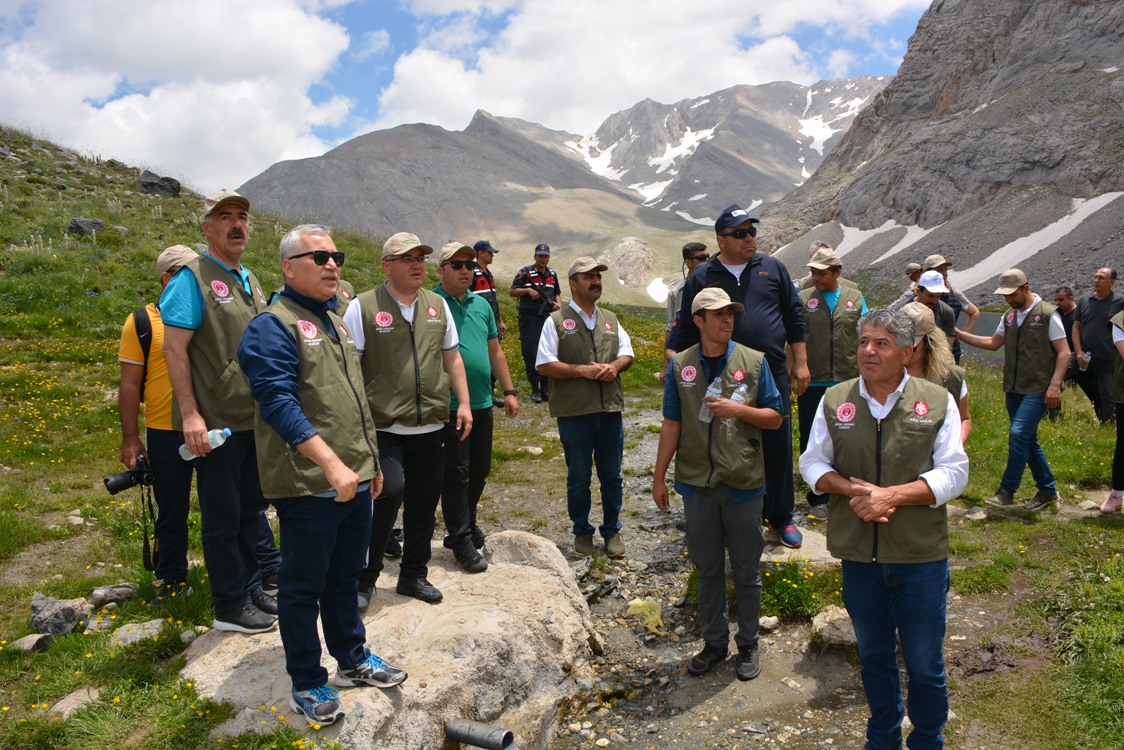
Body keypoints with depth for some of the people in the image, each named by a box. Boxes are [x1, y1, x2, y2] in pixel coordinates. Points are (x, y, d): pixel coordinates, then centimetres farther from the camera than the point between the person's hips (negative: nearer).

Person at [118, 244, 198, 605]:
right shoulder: (142, 323, -3)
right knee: (172, 510, 11)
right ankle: (172, 579, 28)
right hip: (165, 434, -2)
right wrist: (130, 438, -5)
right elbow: (129, 385, -2)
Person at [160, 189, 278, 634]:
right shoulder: (193, 277, -10)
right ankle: (230, 607, 17)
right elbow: (174, 349, -15)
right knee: (223, 516, 4)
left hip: (255, 418, 8)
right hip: (217, 422, -8)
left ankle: (251, 589, 32)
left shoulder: (250, 281, 14)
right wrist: (190, 415, -20)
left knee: (253, 509, 17)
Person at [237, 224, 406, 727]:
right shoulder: (273, 327, -12)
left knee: (345, 577, 20)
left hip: (354, 480, 8)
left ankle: (353, 659, 35)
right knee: (304, 586, 6)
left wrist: (370, 460, 22)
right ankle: (307, 683, 21)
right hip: (309, 485, -8)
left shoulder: (335, 321, 16)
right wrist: (332, 464, -29)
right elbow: (280, 403, -23)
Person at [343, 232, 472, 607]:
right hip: (384, 427, -5)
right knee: (389, 491, -19)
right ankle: (364, 578, 2)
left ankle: (414, 575, 30)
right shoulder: (363, 306, -4)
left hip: (431, 426, 5)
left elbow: (451, 357, 16)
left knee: (424, 503, 10)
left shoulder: (437, 305, 11)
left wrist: (463, 403, 8)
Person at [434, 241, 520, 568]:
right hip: (449, 405, -6)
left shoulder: (482, 304, 13)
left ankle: (466, 526, 32)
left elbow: (495, 351, 18)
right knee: (456, 474, 2)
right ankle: (462, 542, 12)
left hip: (482, 403, 6)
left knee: (479, 471, 15)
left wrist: (508, 391, 13)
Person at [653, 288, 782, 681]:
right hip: (697, 483, 1)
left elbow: (775, 417, 1)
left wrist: (738, 409, -16)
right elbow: (672, 424, 4)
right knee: (708, 569, 13)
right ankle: (714, 641, 30)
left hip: (744, 483, -1)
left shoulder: (753, 362, -3)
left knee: (746, 571, 10)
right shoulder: (680, 366, 1)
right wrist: (659, 476, 3)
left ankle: (748, 645, 28)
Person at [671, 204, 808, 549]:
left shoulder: (773, 268, 7)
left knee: (778, 449, 8)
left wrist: (800, 363, 7)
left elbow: (794, 318, 11)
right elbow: (686, 330, 6)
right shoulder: (702, 277, 4)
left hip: (773, 375, 1)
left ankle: (780, 519, 26)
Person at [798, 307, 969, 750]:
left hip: (920, 556, -2)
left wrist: (892, 494, -19)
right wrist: (851, 489, -14)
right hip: (858, 554, 2)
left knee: (924, 663, 10)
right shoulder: (834, 400, 1)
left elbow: (953, 472, -7)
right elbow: (812, 463, 5)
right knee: (873, 656, 19)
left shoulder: (937, 401, -5)